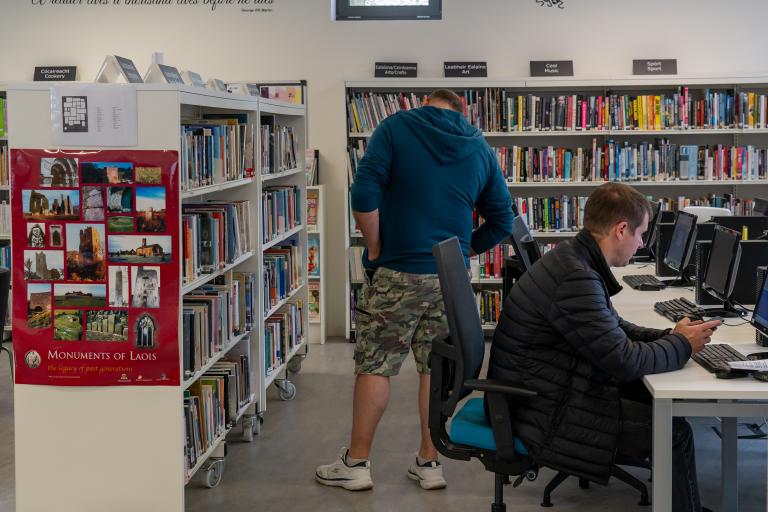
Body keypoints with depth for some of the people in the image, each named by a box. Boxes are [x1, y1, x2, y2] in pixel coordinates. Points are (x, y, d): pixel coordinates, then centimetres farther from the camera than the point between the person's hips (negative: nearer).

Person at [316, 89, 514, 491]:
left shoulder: (396, 127, -1)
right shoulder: (479, 147, 10)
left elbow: (365, 194, -13)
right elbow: (502, 222, 11)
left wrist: (374, 248, -3)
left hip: (397, 272, -4)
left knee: (374, 366, 4)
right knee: (437, 367, 10)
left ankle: (356, 464, 10)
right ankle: (429, 463, 16)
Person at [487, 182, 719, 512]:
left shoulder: (574, 259, 4)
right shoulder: (576, 279, -27)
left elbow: (612, 328, 17)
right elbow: (624, 361, -25)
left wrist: (669, 336, 3)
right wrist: (682, 345, -8)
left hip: (549, 391, 10)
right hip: (545, 415, -10)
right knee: (673, 432, -2)